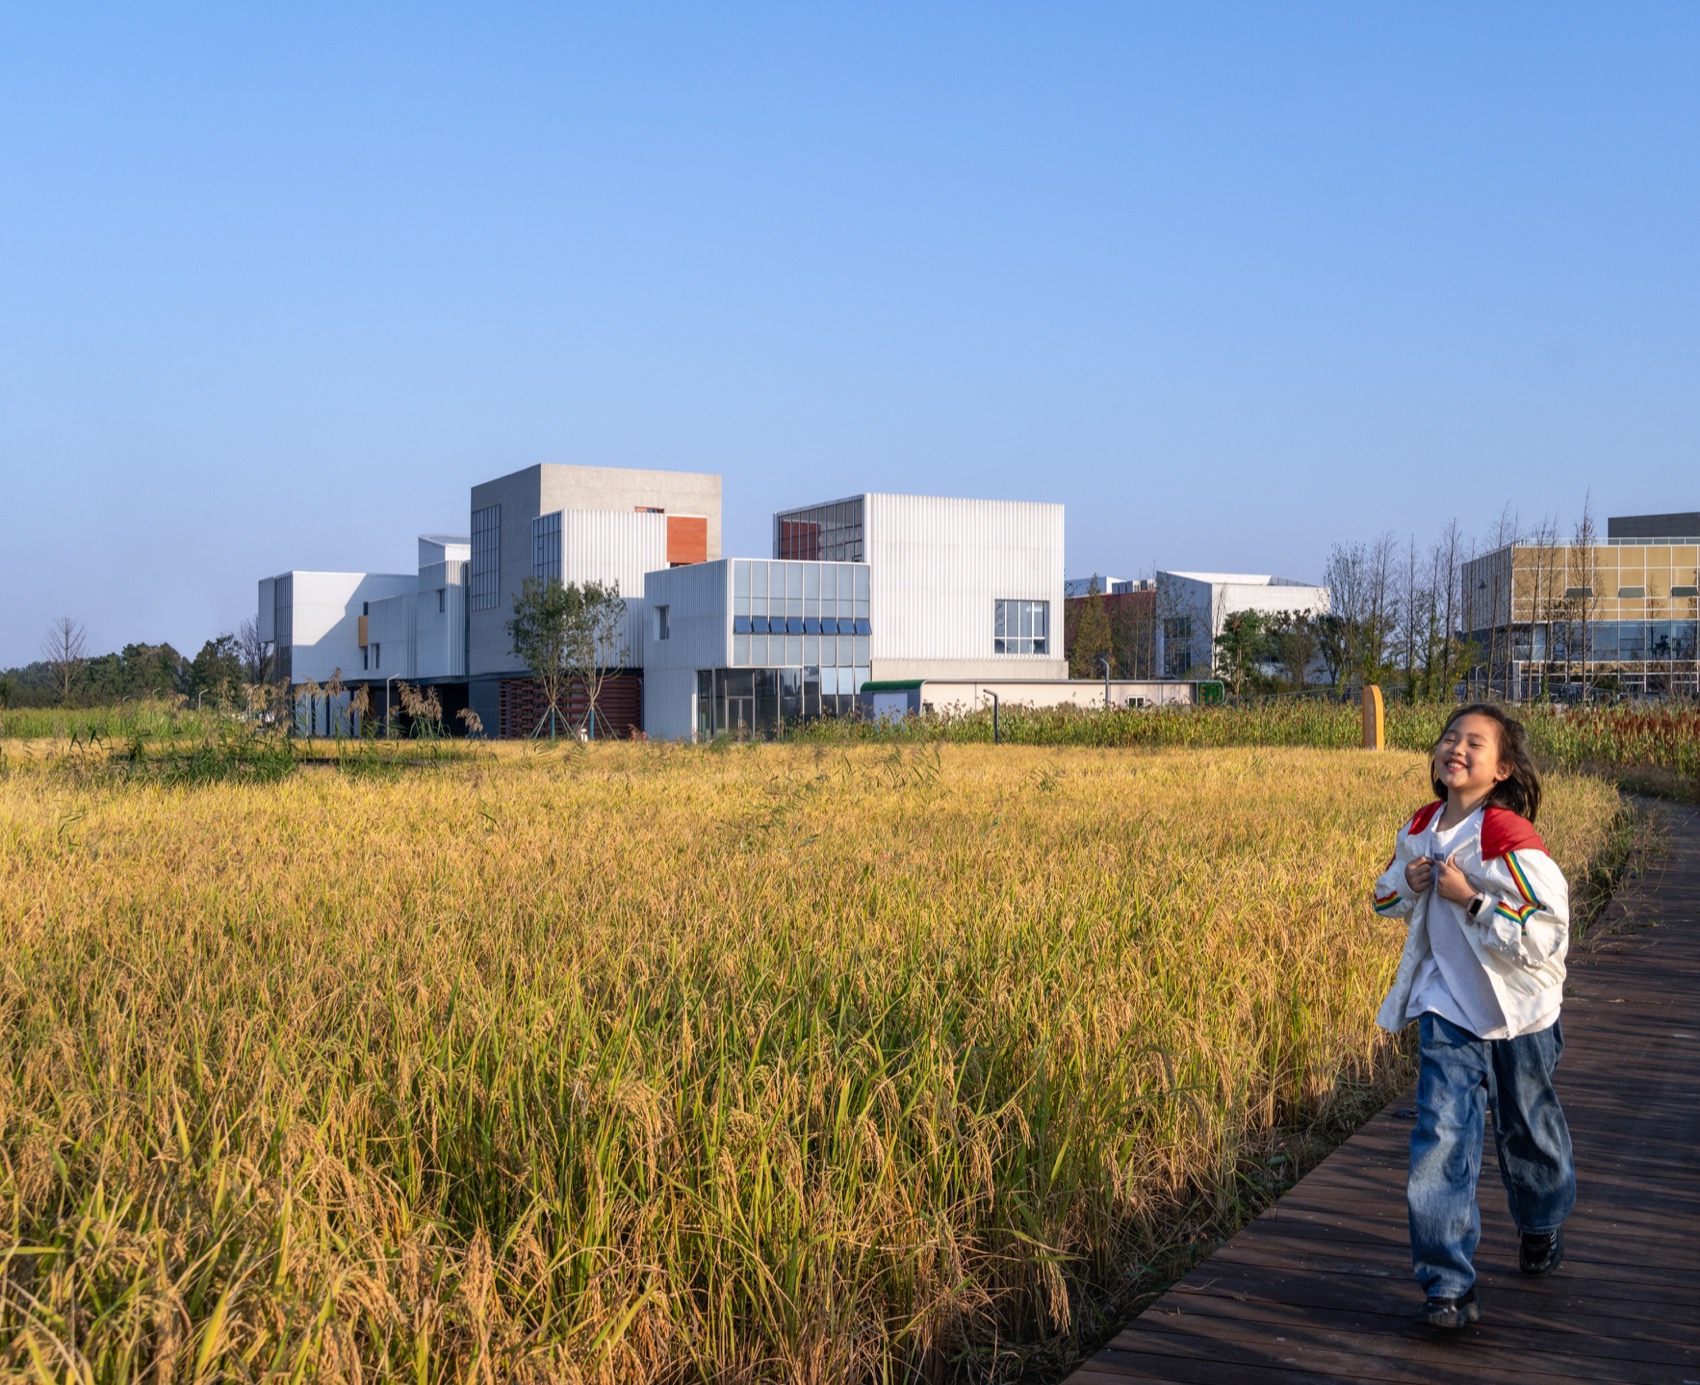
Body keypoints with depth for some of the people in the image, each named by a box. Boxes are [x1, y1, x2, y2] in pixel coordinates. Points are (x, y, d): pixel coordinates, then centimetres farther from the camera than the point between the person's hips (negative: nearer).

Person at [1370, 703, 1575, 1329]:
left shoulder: (1510, 840, -21)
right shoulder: (1421, 829, -2)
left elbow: (1546, 934, -25)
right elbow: (1388, 898, 16)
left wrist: (1471, 899, -28)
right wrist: (1408, 884, -7)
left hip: (1519, 1011, -3)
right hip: (1449, 1006, 3)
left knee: (1527, 1130, 19)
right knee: (1441, 1138, -9)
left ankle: (1543, 1226, 50)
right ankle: (1448, 1285, -4)